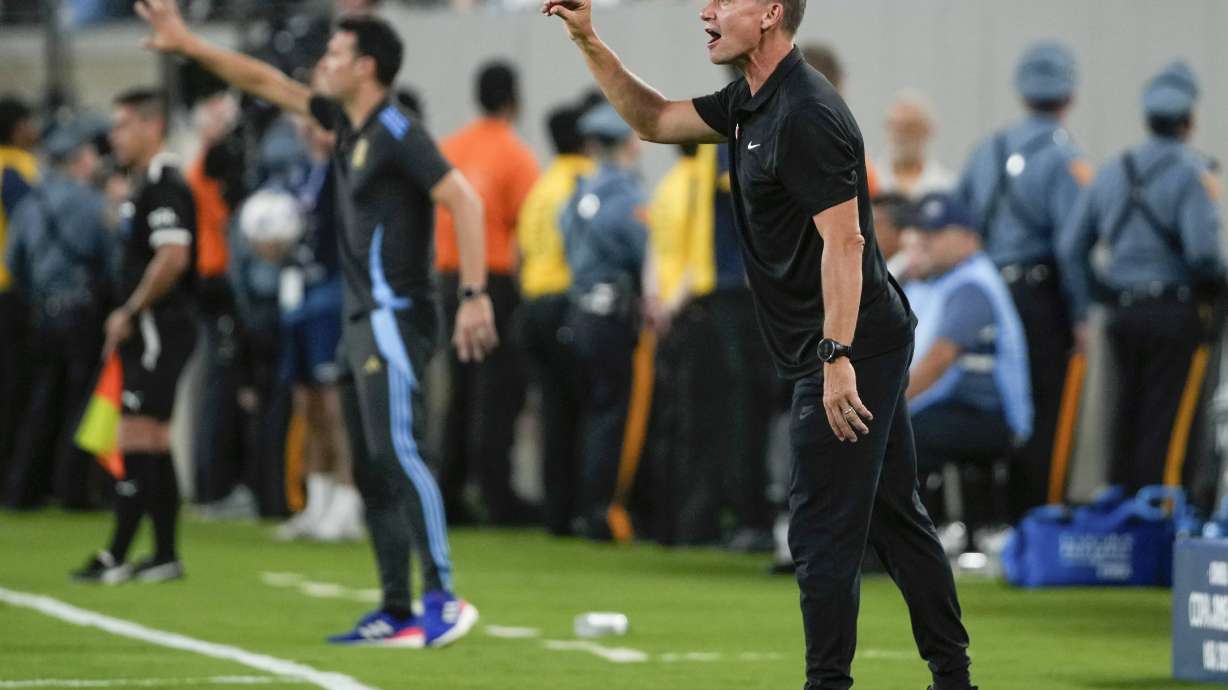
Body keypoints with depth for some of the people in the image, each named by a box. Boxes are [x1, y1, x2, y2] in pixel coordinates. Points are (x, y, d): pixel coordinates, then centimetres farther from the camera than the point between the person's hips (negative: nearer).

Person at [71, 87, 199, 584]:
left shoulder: (163, 185, -15)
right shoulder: (148, 183, 17)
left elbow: (173, 257, -25)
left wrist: (130, 312, -17)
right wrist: (128, 319, 17)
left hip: (158, 330, -11)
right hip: (149, 333, 11)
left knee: (138, 442, -10)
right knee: (152, 446, 13)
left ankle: (116, 558, -10)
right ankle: (165, 555, 17)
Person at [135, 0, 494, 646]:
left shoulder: (398, 134, -12)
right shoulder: (346, 123, 14)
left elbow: (463, 199, -19)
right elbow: (265, 82, 23)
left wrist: (474, 295, -25)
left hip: (395, 317, -10)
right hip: (363, 322, 10)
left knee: (397, 452, -19)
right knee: (370, 469, 8)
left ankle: (442, 597, -22)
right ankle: (396, 611, 10)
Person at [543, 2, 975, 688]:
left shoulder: (808, 115, -19)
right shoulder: (751, 103, 11)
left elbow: (843, 241, -24)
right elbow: (656, 120, 23)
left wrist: (837, 356, -27)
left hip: (852, 350, -10)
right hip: (874, 345, 10)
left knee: (823, 530, -5)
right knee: (896, 517, 13)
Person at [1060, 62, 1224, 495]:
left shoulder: (1112, 172, 11)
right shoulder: (1190, 172, -10)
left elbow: (1072, 248, 10)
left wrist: (1093, 300, 16)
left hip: (1122, 310, 6)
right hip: (1176, 311, -6)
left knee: (1128, 415, 14)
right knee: (1166, 421, -4)